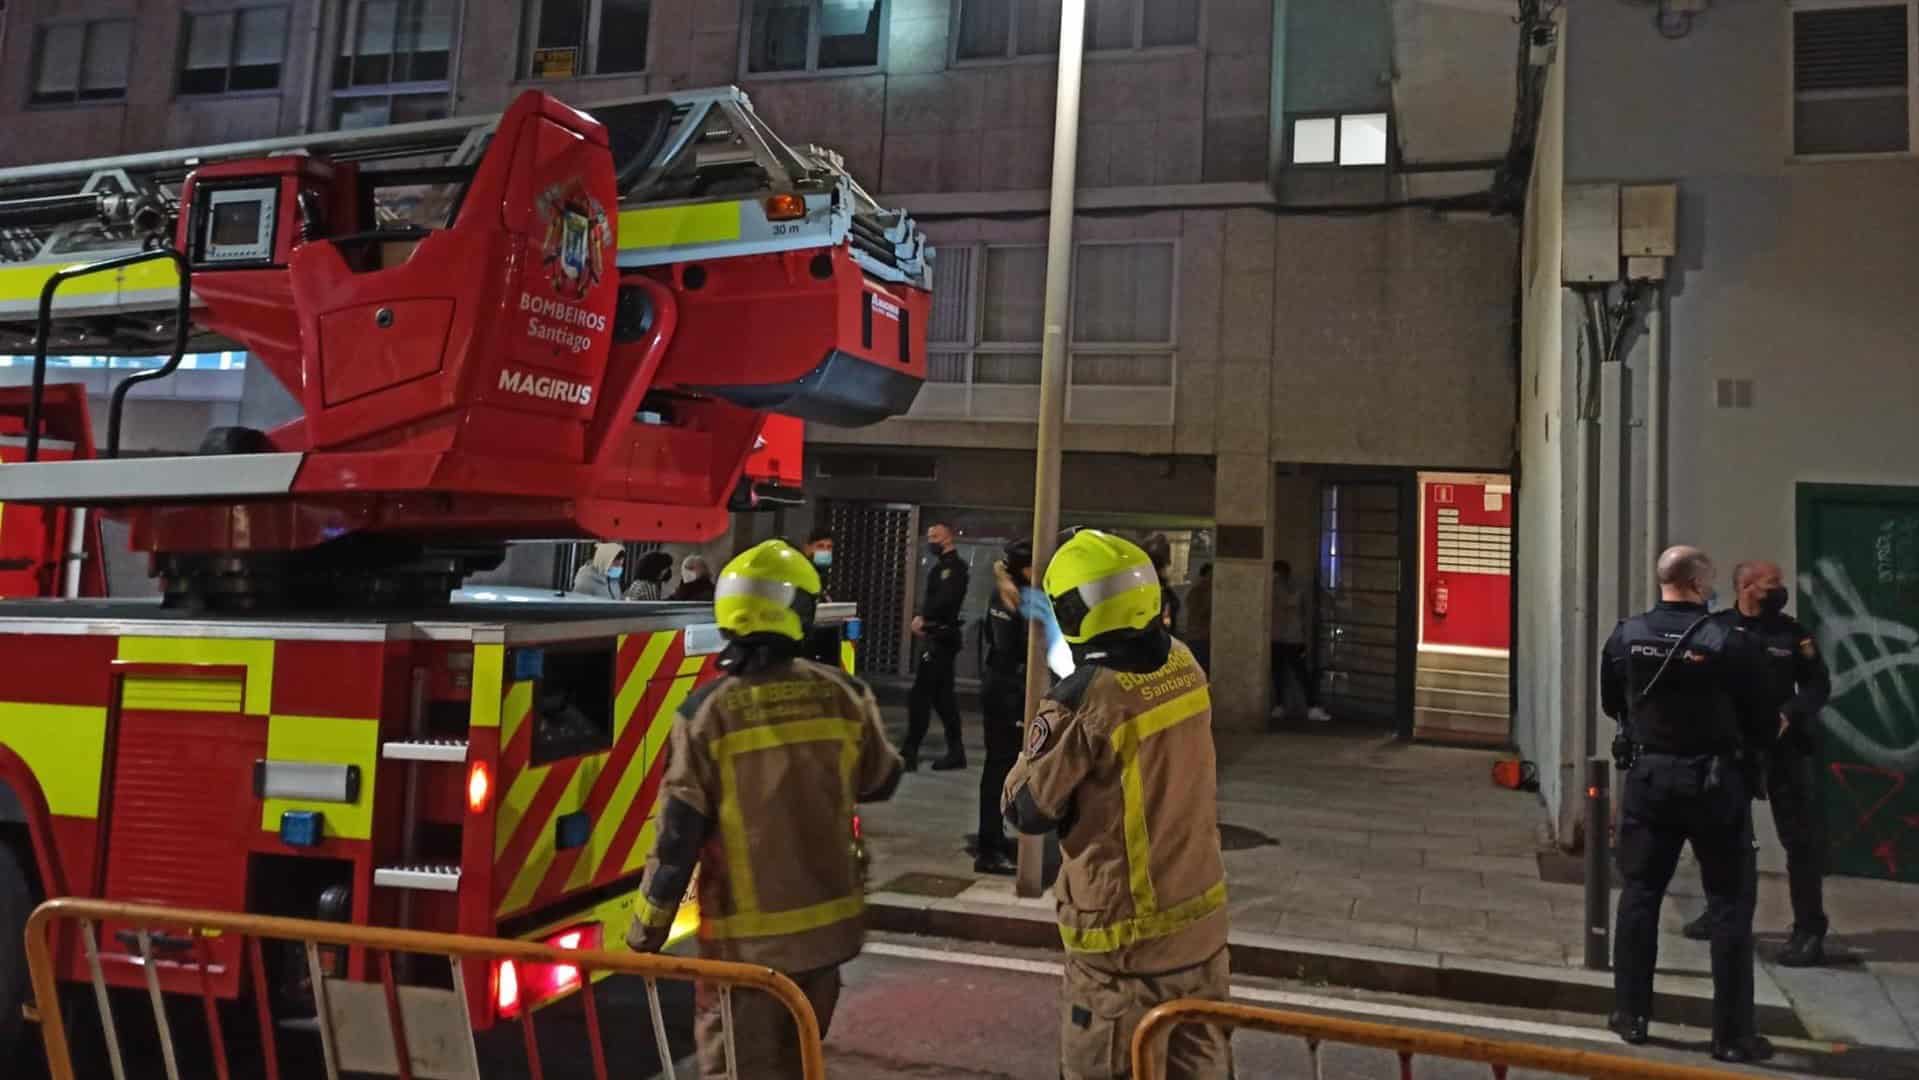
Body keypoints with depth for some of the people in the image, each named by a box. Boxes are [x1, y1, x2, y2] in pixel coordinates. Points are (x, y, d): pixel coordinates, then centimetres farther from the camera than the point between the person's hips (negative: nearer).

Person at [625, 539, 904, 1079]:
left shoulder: (707, 712, -14)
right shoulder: (841, 695, -5)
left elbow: (678, 838, -13)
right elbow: (881, 783, 10)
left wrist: (644, 934, -3)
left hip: (746, 935, -4)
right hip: (828, 924, 4)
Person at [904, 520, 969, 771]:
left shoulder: (954, 566, -11)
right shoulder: (942, 566, 19)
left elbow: (946, 599, -26)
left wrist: (923, 617, -21)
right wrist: (922, 618, 1)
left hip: (941, 638, -10)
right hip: (938, 636, 10)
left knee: (920, 695, -10)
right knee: (943, 696, 12)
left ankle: (910, 753, -8)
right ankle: (956, 752, 17)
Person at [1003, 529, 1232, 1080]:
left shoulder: (1084, 699, -23)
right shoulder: (1185, 668, -4)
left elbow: (1027, 809, -14)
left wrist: (1045, 733, 0)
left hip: (1125, 934, -6)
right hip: (1200, 918, 6)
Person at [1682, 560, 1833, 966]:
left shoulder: (1792, 632, 1)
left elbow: (1818, 685, 0)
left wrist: (1790, 715, -16)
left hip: (1784, 745, -1)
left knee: (1801, 837, -3)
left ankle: (1809, 930, 4)